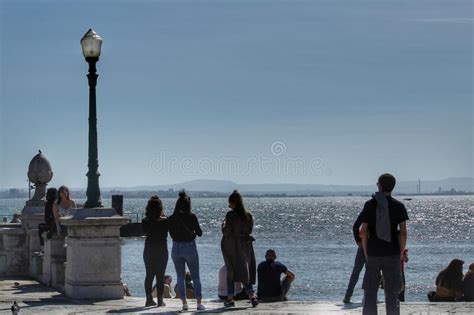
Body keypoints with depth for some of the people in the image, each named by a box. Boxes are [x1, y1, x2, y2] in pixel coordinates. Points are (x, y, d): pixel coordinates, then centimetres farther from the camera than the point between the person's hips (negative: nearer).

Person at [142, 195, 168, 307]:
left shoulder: (145, 221, -5)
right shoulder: (164, 221, -13)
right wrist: (163, 216, 4)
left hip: (148, 250, 3)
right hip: (161, 250, -3)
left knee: (149, 275, 13)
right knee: (160, 276, 2)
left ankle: (149, 299, 13)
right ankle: (160, 300, 1)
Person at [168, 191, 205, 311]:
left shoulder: (171, 218, -5)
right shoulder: (191, 217, -13)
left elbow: (171, 233, 5)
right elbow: (199, 233, -7)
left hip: (176, 248, 2)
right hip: (190, 247, -2)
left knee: (180, 277, 11)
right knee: (196, 277, 7)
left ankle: (184, 303, 8)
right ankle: (199, 303, 2)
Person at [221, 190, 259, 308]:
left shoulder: (230, 215, -15)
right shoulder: (249, 215, -1)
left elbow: (226, 232, -15)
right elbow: (249, 230, 6)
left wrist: (223, 224, 3)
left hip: (230, 246, -4)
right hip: (245, 246, 4)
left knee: (231, 272, 8)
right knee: (245, 271, 10)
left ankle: (230, 298, 7)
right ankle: (252, 295, -6)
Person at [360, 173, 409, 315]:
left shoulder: (369, 205, -1)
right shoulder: (398, 206, -2)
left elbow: (363, 231, -2)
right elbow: (403, 232, -5)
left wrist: (366, 253, 7)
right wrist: (401, 253, 6)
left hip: (373, 254, 0)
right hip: (392, 254, 0)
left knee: (369, 293, 7)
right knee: (392, 294, 5)